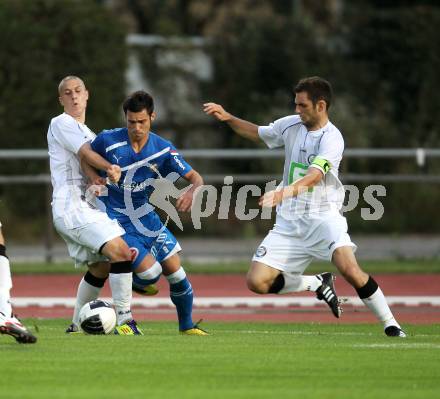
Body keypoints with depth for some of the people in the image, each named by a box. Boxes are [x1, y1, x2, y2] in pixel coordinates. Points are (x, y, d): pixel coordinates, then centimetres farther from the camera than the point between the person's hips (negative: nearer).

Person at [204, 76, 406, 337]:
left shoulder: (332, 139, -16)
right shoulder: (291, 125, 5)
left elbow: (313, 176, -32)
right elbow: (257, 133, 24)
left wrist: (285, 192, -49)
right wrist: (228, 118, 8)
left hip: (323, 216, -6)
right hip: (289, 222, 6)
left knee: (349, 269, -30)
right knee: (257, 282, -7)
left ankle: (390, 324, -12)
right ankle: (317, 285, 17)